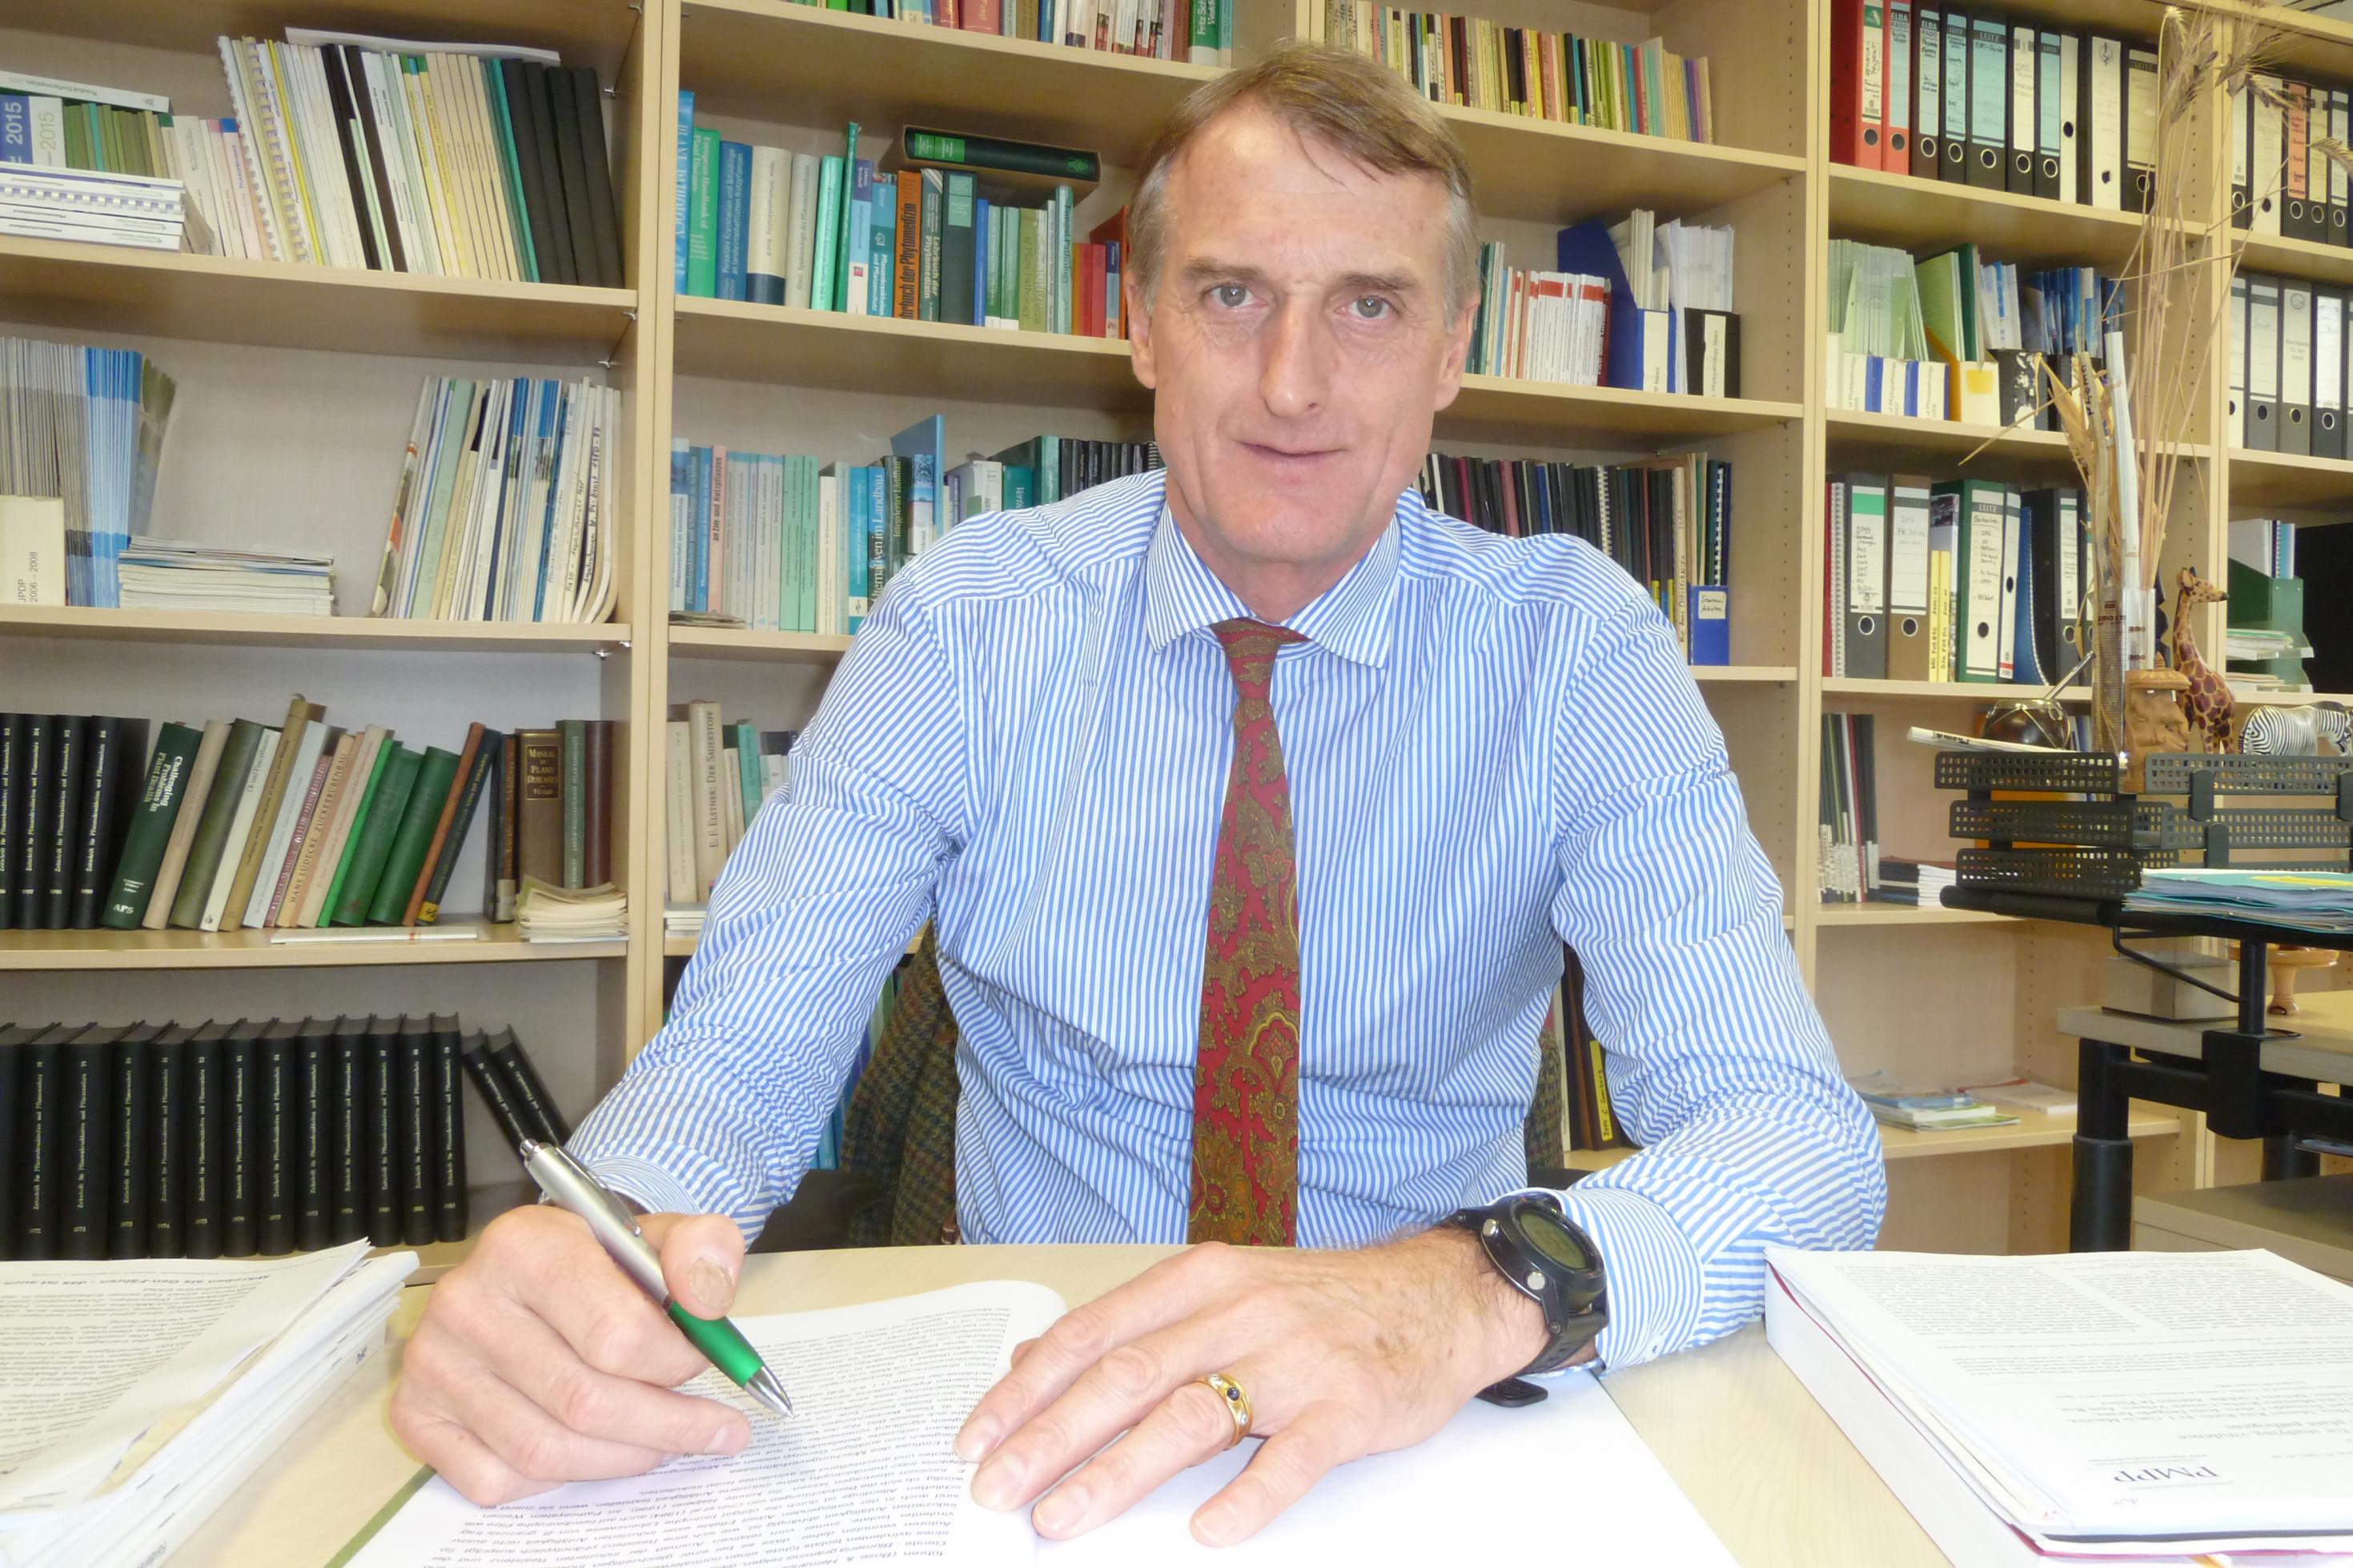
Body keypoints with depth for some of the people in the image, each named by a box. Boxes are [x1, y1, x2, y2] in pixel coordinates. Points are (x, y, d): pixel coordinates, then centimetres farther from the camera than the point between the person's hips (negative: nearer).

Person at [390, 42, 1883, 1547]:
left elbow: (1799, 1133, -18)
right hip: (1037, 1403, 2)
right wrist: (591, 1243, -34)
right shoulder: (967, 620, -7)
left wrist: (1476, 1294, -39)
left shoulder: (1578, 646, -9)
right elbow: (745, 1048, -10)